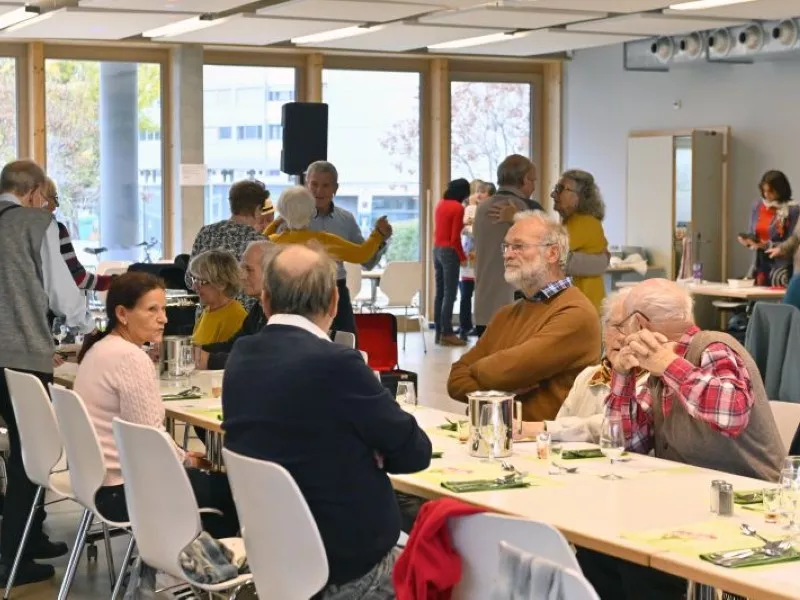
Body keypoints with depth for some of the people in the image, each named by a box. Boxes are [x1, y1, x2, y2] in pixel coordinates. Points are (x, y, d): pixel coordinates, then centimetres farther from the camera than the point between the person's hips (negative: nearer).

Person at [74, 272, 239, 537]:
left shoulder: (100, 348, 9)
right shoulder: (131, 358, -21)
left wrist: (182, 456, 9)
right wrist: (186, 459, -4)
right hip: (125, 490, -10)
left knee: (210, 479, 23)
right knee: (227, 489, 5)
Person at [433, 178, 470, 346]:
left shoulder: (440, 204, 9)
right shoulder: (458, 208, -13)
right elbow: (455, 238, -16)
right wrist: (462, 256, -4)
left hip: (437, 249, 8)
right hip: (449, 252, -8)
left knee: (440, 292, 10)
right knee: (449, 294, -4)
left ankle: (439, 332, 13)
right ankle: (446, 333, -4)